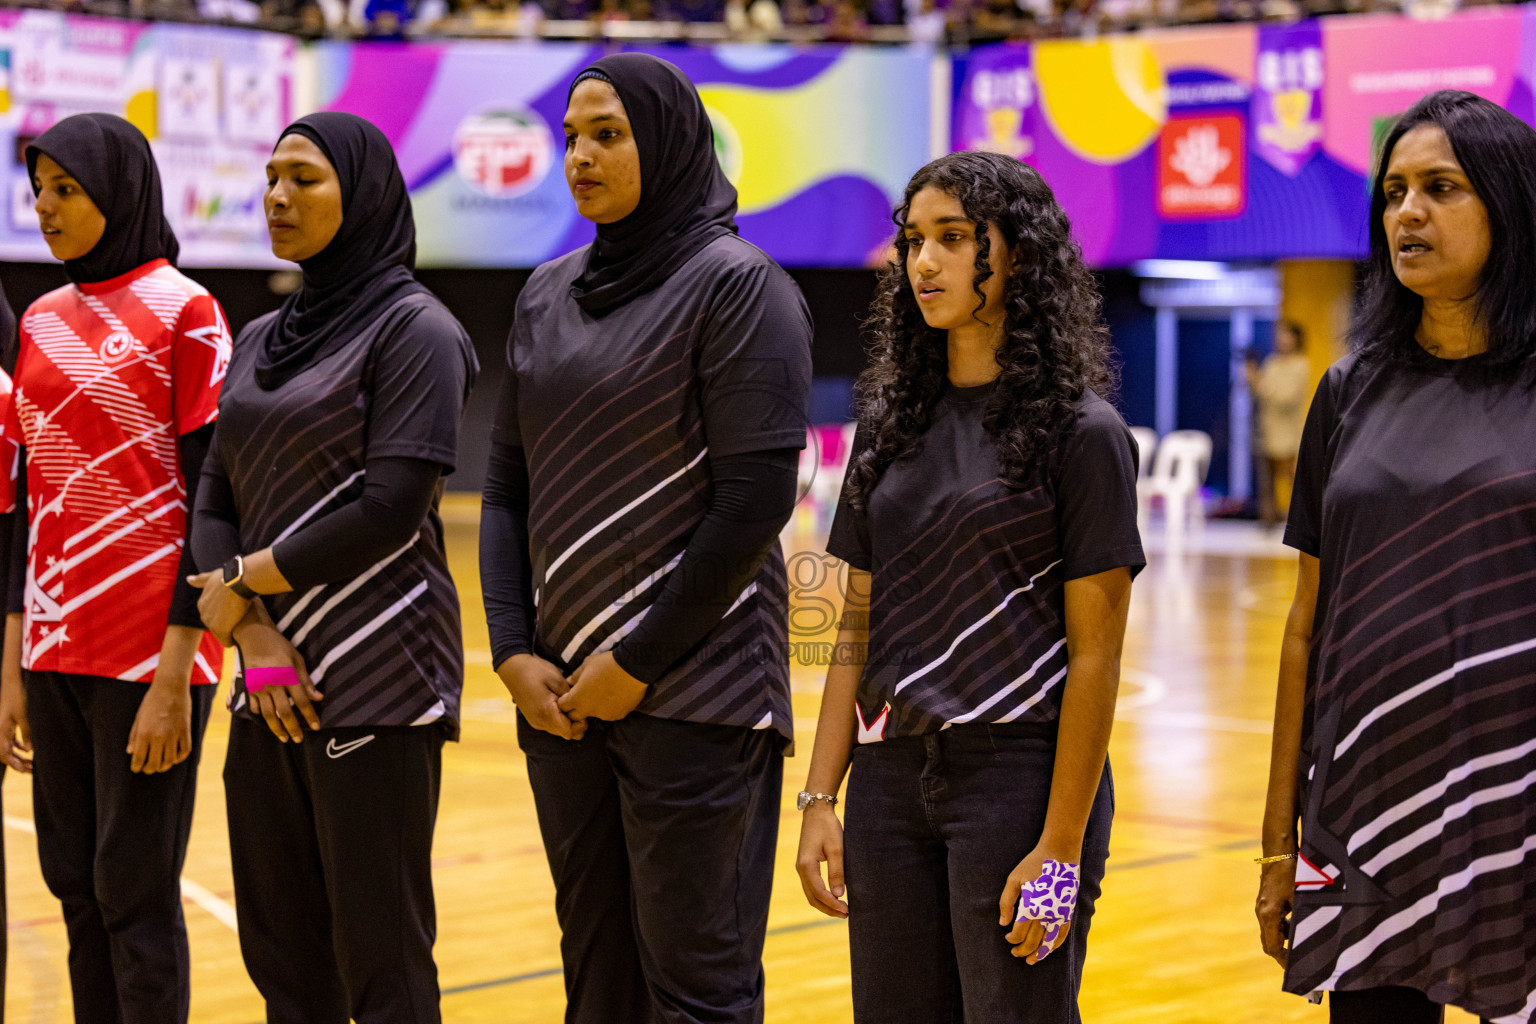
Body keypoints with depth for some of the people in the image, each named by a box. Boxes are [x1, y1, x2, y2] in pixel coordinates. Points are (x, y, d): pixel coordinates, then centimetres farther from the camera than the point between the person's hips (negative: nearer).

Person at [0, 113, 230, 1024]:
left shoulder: (184, 311, -6)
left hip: (148, 650, -6)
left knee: (135, 893, -2)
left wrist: (176, 676, -15)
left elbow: (209, 498, -10)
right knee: (77, 890, 9)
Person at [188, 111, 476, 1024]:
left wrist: (244, 582, -7)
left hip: (378, 676, -7)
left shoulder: (414, 329, -6)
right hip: (271, 679, 7)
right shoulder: (261, 341, 15)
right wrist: (254, 637, -7)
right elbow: (215, 503, 10)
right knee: (280, 949, 11)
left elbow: (389, 510, -15)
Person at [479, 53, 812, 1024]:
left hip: (693, 685, -6)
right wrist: (514, 651, 2)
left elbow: (757, 498, -13)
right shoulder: (549, 294, 13)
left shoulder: (739, 283, -7)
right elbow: (509, 485, 14)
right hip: (560, 688, 6)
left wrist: (639, 662, -13)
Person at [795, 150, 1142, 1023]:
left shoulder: (1080, 431, -7)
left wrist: (1061, 849, -14)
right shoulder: (893, 426, 9)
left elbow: (1094, 656, -10)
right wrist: (822, 798, 4)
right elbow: (858, 629, 11)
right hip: (892, 778, 5)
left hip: (1021, 774, -5)